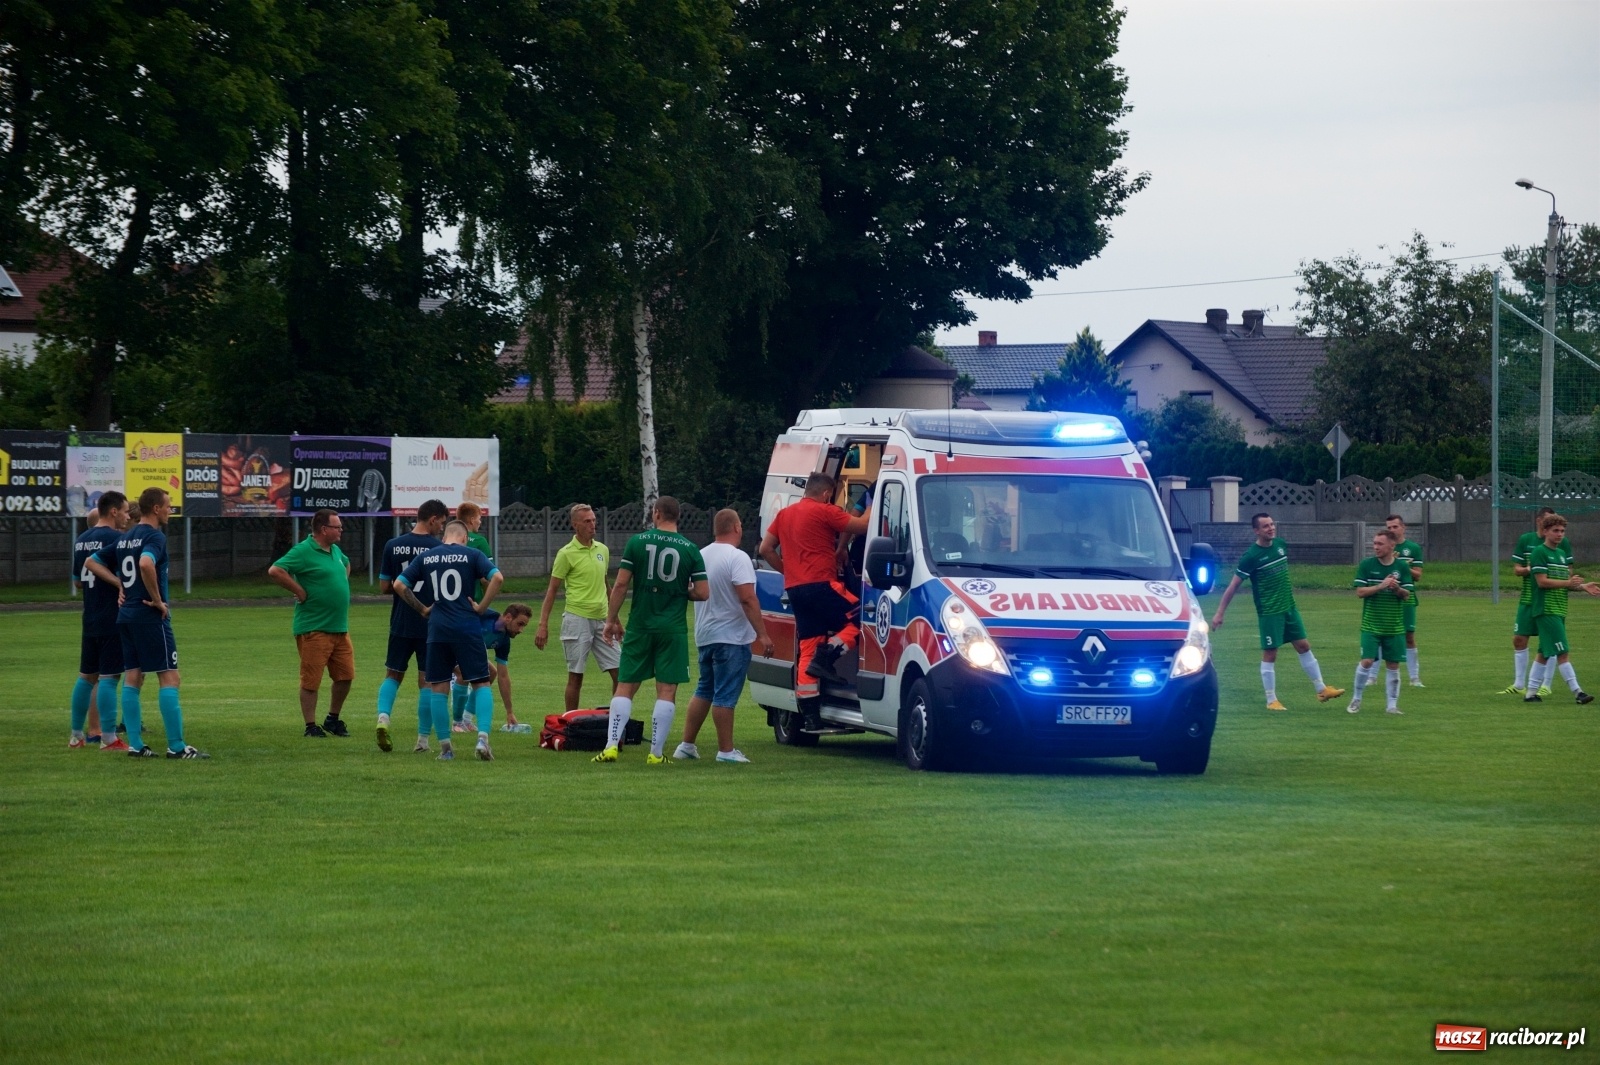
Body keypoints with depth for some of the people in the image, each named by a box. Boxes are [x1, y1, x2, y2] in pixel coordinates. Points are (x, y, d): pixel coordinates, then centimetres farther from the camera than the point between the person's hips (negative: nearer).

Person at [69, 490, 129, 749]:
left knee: (86, 676, 15)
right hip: (112, 619, -8)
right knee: (108, 677, -6)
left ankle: (76, 735, 20)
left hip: (89, 618, 8)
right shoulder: (116, 538, -14)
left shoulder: (81, 540, 11)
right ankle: (108, 738, -7)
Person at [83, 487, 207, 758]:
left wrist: (119, 583, 11)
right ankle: (176, 746, -9)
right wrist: (157, 600, -19)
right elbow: (146, 564, -31)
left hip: (126, 614, 9)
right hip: (150, 616, -9)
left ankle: (135, 744, 6)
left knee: (132, 679, 8)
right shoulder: (154, 536, -12)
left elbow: (92, 562, 18)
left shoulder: (124, 539, 14)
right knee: (169, 678, -7)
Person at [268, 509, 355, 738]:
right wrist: (300, 592, -17)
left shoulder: (335, 551, 14)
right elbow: (275, 571, -22)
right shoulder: (303, 551, -13)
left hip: (340, 627, 8)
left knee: (345, 676, 8)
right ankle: (311, 726, 5)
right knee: (311, 680, -1)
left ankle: (333, 719, 24)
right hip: (314, 630, -8)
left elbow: (346, 565, 37)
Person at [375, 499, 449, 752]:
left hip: (400, 624, 2)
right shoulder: (438, 548, -9)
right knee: (427, 680, 6)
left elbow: (384, 586, 3)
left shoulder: (393, 546, 0)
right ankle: (423, 739, 6)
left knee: (392, 675, 15)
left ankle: (383, 717, -11)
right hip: (431, 624, -2)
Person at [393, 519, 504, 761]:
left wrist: (421, 609, 13)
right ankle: (483, 737, -13)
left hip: (437, 630, 2)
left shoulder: (425, 558, 9)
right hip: (467, 628, -2)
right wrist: (482, 606, -4)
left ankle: (445, 747, 7)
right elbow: (497, 577, -12)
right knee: (481, 684, 4)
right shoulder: (472, 555, 1)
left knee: (439, 688, 9)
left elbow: (399, 585, 6)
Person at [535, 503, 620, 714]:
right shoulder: (567, 553, -6)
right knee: (576, 675, -1)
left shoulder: (602, 550, 11)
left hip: (601, 619, 5)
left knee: (619, 671, 0)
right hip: (578, 619, -5)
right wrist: (543, 625, -9)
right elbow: (552, 589, -4)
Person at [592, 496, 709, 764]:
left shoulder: (638, 542, -2)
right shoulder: (690, 549, 0)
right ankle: (656, 753, 1)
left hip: (640, 625, 0)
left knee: (625, 687, 7)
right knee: (666, 691, 3)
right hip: (673, 629, 0)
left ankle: (611, 745, -2)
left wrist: (611, 619, 4)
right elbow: (703, 593, -3)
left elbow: (621, 584, -4)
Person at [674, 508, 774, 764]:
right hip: (732, 637, -8)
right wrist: (762, 633, -21)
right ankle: (726, 751, -3)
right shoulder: (737, 558, -15)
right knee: (725, 696, -6)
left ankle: (687, 745, 17)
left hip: (704, 635, 8)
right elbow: (748, 599, -22)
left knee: (704, 691, 17)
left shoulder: (701, 556, 10)